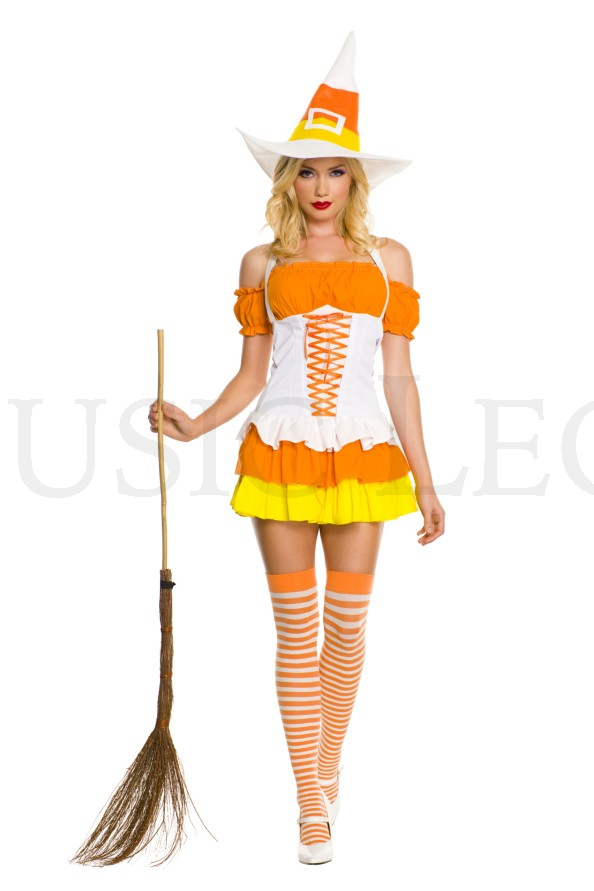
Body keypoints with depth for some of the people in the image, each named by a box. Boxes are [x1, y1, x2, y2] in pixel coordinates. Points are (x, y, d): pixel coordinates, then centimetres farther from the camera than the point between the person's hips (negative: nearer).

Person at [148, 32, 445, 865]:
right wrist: (194, 425, -8)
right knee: (295, 631, 2)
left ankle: (330, 761, 32)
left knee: (346, 625, 8)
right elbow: (251, 373, 8)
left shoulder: (389, 259, 6)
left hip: (362, 457, 1)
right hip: (279, 455, 0)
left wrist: (425, 482, 2)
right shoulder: (261, 264, 6)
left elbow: (400, 376, 5)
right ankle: (312, 804, 12)